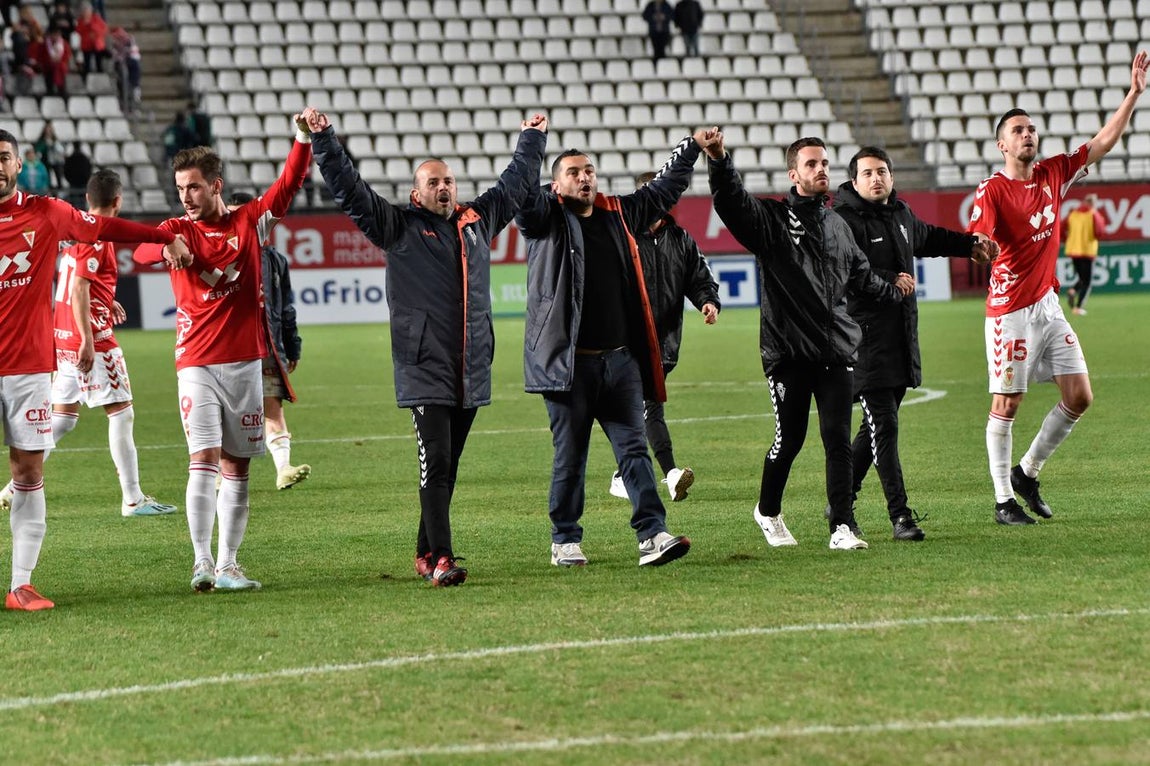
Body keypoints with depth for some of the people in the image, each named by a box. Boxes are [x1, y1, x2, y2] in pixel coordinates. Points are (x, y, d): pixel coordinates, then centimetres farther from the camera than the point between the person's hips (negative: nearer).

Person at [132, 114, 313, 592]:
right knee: (203, 460, -13)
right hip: (197, 364, -2)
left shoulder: (249, 222, 6)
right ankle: (201, 562, -16)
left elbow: (289, 183, 0)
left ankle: (227, 565, 10)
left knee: (236, 467, 5)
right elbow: (141, 251, -17)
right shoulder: (180, 230, 1)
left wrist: (303, 138, -16)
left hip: (244, 363, 2)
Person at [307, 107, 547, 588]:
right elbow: (349, 191, -4)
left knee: (447, 468, 9)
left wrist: (532, 140, 41)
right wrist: (323, 141, -12)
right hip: (425, 369, -5)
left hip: (471, 369, 5)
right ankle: (441, 560, -15)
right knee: (435, 463, -11)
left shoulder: (478, 221, 16)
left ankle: (425, 553, 17)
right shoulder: (399, 228, 2)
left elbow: (515, 185, 31)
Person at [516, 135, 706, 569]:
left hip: (620, 358, 4)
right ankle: (564, 541, 12)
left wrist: (691, 149, 29)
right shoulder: (546, 219, 2)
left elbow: (664, 190, 27)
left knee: (634, 448, -2)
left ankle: (653, 536, -7)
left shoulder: (619, 215, 14)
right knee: (570, 456, 2)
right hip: (568, 362, -4)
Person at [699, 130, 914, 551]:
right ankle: (768, 512, 27)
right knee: (789, 437, 2)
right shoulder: (771, 217, 0)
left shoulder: (837, 225, 17)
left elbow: (861, 274, 32)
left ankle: (842, 527, -4)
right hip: (787, 352, -4)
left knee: (838, 438, -4)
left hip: (836, 350, 4)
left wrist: (892, 290, 39)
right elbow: (731, 200, -19)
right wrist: (719, 160, -35)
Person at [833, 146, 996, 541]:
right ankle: (900, 516, -11)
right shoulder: (844, 221, -11)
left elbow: (927, 238, 38)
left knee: (877, 425, 13)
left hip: (902, 338, 8)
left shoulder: (900, 214, 17)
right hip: (867, 340, -8)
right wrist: (890, 281, -26)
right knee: (884, 426, -10)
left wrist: (969, 244, 44)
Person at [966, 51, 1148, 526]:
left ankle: (1027, 472, 21)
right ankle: (1004, 500, 8)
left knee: (1079, 397, 3)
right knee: (1006, 405, -1)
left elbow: (1103, 142, 11)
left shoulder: (1052, 174, 6)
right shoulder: (992, 191, -12)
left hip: (1048, 305, 7)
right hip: (1010, 311, -7)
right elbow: (978, 239, -24)